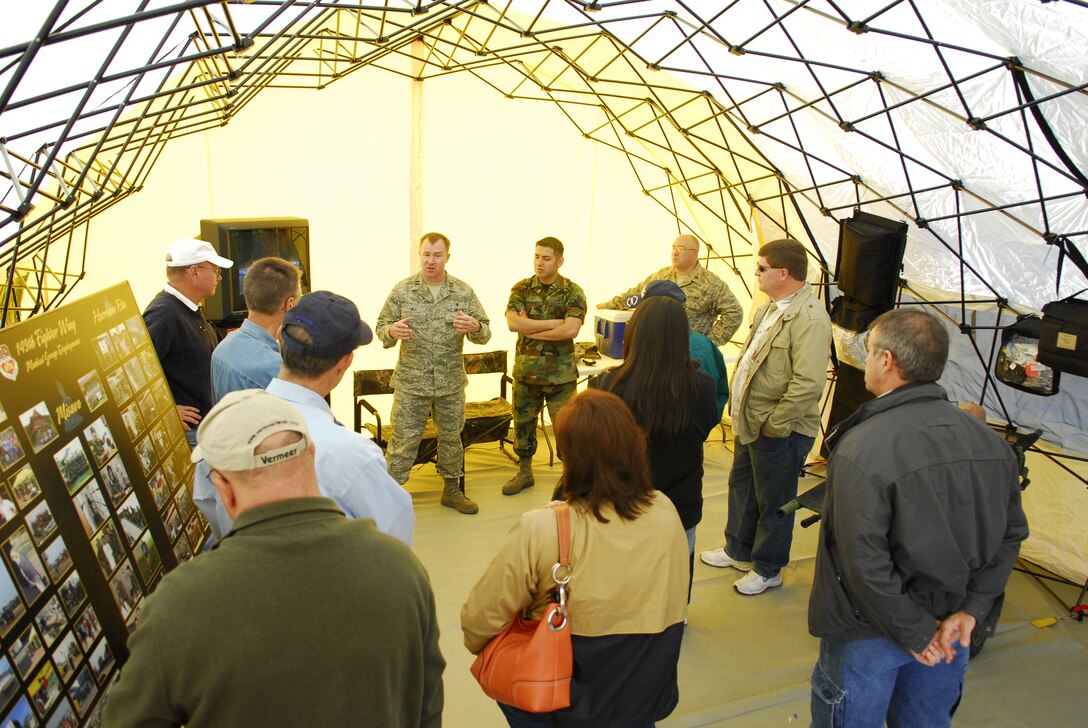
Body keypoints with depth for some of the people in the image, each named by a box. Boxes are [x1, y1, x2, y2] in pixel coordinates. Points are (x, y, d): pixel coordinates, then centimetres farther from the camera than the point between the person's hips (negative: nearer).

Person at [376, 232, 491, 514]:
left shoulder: (464, 292, 0)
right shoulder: (402, 290, -2)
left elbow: (485, 333, 2)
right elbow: (381, 327, 2)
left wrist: (475, 327, -22)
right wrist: (392, 331, -22)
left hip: (451, 383, 2)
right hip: (411, 382, -2)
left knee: (451, 437, 15)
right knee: (403, 441, 2)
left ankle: (451, 490, 34)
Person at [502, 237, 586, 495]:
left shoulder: (573, 292, -5)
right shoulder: (521, 289, 2)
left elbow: (571, 329, -20)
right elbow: (512, 322, -14)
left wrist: (530, 329, -15)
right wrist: (553, 322, -18)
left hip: (561, 374, -3)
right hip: (526, 370, 3)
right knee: (523, 423, 15)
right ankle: (524, 473, 33)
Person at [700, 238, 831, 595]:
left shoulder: (809, 318, -24)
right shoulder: (770, 308, 9)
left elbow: (808, 384, -30)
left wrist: (775, 425, -22)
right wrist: (739, 406, 14)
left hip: (779, 431, -10)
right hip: (750, 422, 10)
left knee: (772, 502, 9)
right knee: (741, 487, 24)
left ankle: (767, 570, 29)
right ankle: (738, 550, 44)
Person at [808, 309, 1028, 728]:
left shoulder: (861, 450, -27)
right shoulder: (989, 442, -6)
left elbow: (865, 562, -26)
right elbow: (1011, 534, 0)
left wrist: (917, 632, -14)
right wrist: (971, 610, -3)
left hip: (869, 632, -6)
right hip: (949, 628, 6)